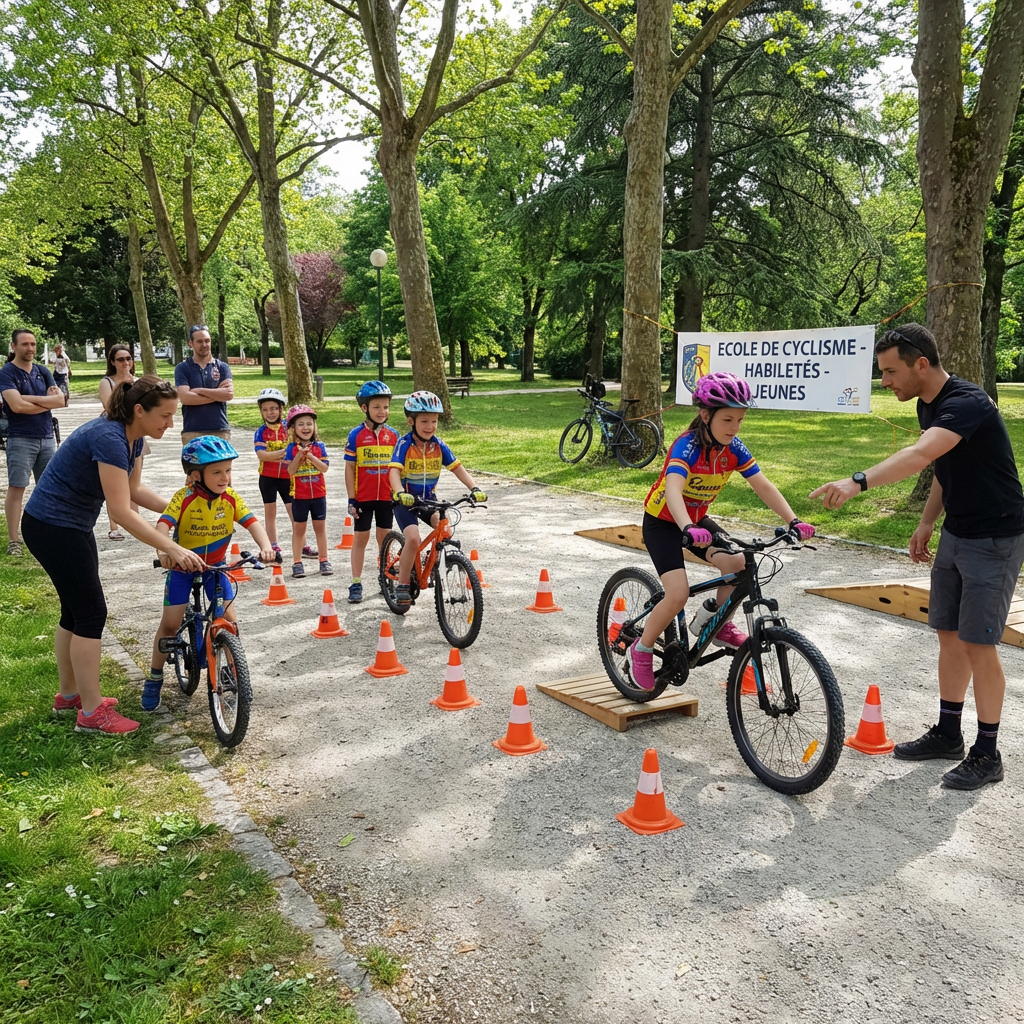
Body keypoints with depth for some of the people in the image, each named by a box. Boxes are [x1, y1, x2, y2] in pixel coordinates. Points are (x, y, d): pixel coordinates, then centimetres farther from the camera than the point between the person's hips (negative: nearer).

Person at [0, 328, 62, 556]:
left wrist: (31, 398, -12)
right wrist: (47, 401, -7)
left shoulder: (43, 372, 11)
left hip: (47, 438, 5)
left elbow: (60, 400, -1)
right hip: (21, 439, -5)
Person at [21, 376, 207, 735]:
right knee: (92, 612, -7)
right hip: (51, 528, -10)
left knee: (76, 610, 16)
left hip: (72, 526, 10)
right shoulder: (109, 438, -28)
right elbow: (122, 511, -32)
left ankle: (68, 694, 31)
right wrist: (174, 549, -34)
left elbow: (133, 489, 14)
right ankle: (91, 713, 1)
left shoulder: (132, 437, 1)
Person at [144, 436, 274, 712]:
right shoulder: (183, 499, -22)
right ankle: (154, 678, 17)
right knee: (170, 624, -2)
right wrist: (164, 551, -54)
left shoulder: (231, 498, -13)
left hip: (215, 566, 2)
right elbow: (163, 524, -34)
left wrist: (265, 546, -41)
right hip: (182, 567, -2)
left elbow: (252, 522, -22)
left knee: (228, 619, -7)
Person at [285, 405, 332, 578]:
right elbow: (290, 471, -12)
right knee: (299, 528, 6)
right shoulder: (292, 448, -4)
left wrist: (311, 457, -20)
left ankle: (324, 561, 17)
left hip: (318, 494, 1)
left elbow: (325, 468, -9)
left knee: (320, 526, 8)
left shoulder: (319, 446, 0)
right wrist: (299, 456, -23)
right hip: (299, 495, -1)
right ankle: (297, 563, 13)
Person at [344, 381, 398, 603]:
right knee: (360, 537, 5)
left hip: (386, 496, 2)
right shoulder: (356, 435, -7)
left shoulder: (393, 435, 1)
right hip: (363, 497, -2)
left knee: (384, 537, 10)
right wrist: (351, 499, -7)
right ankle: (356, 583, 12)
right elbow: (350, 468, -4)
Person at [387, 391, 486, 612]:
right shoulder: (404, 444, -18)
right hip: (405, 500, -4)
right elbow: (394, 471, -30)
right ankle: (402, 586, -7)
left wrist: (474, 488, -25)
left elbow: (457, 468, -9)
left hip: (429, 498, 4)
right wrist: (400, 493, -50)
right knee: (413, 538, -24)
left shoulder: (438, 445, -5)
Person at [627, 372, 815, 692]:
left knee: (737, 563, -20)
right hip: (663, 522, -6)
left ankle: (719, 627, 5)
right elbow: (673, 489, -45)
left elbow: (764, 486, -12)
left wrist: (792, 521, -26)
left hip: (697, 519, 6)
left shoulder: (733, 447, -11)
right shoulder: (688, 445, -29)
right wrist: (688, 530, -63)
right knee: (678, 594, -21)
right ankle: (641, 650, 3)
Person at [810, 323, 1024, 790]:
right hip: (955, 534, 9)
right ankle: (947, 734, 26)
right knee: (949, 635, 13)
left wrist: (858, 482, -54)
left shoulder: (967, 403, -25)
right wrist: (927, 522, 12)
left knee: (977, 644, -4)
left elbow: (919, 455, -43)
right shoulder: (928, 406, 5)